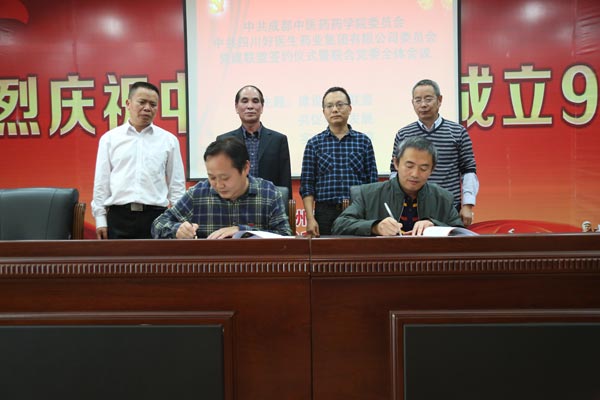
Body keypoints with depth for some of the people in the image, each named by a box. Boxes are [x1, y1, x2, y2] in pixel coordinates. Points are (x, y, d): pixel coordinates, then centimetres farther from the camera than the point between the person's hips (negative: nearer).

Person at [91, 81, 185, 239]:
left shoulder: (169, 140, 6)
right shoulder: (109, 138, 7)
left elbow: (177, 184, 7)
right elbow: (101, 181, 7)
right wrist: (100, 219, 3)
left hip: (155, 215, 0)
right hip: (119, 216, 0)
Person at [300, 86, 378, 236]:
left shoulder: (363, 141, 7)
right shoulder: (314, 143, 5)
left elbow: (372, 181, 6)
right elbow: (307, 184, 2)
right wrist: (310, 218, -6)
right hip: (325, 213, 0)